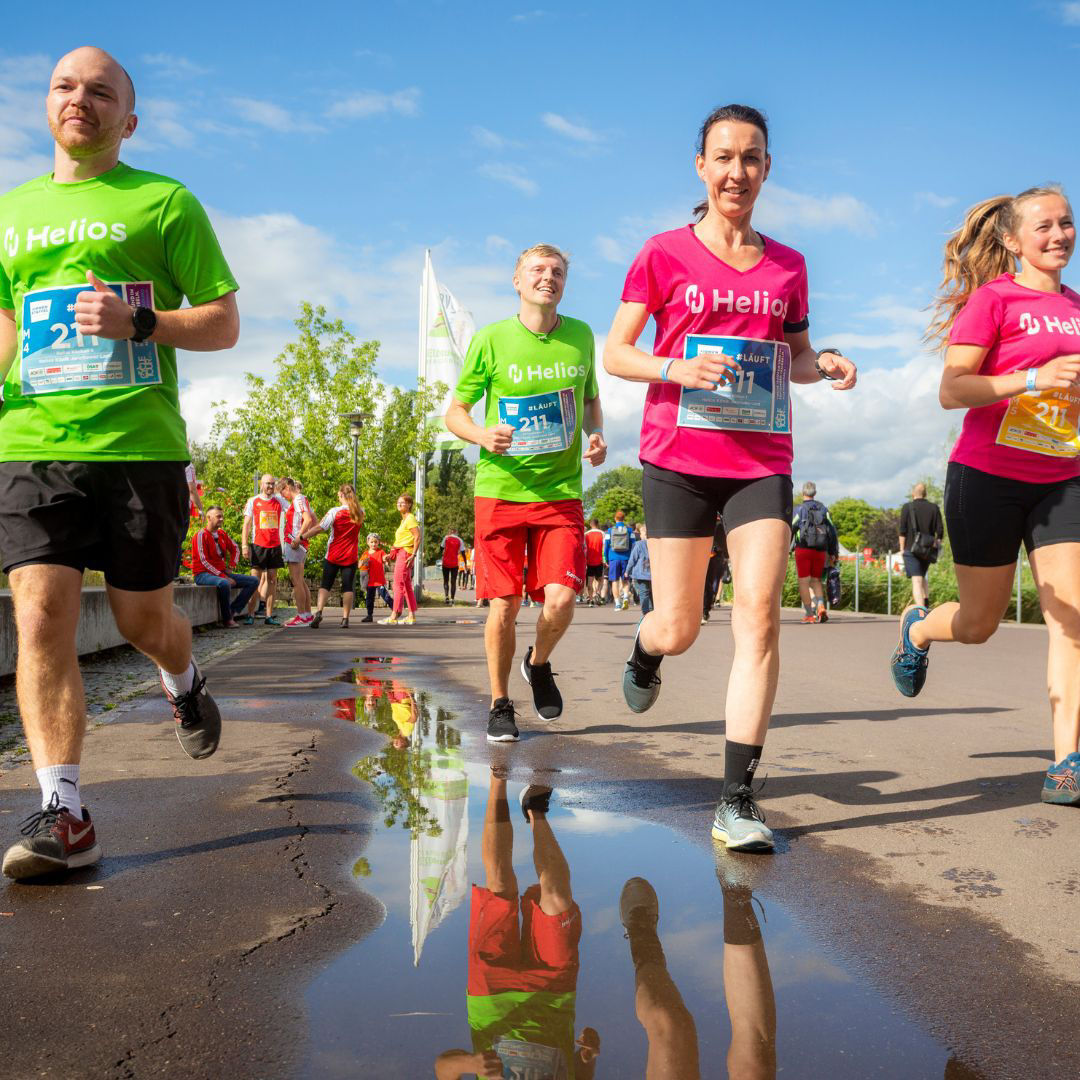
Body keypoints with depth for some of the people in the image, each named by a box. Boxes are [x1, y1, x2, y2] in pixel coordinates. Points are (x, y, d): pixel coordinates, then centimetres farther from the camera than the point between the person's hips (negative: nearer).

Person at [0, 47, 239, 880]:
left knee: (143, 618, 7)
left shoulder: (166, 202, 6)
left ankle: (185, 685, 44)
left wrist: (138, 322, -14)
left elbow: (224, 324, 2)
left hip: (139, 443, -3)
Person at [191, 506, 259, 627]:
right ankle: (227, 620, -23)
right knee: (224, 584, -41)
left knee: (254, 581, -3)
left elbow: (235, 549, 26)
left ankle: (233, 611, -14)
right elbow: (204, 561, -17)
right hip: (204, 575, -8)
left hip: (222, 572, 8)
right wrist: (223, 576, -21)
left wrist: (231, 567, 9)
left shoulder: (222, 534, 11)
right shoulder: (201, 535, -11)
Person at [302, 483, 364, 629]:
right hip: (351, 556, 2)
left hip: (333, 555, -2)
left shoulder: (334, 511, -10)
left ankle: (319, 612, -14)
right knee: (348, 587, 4)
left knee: (325, 584, 4)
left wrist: (301, 537, -6)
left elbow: (320, 528, -12)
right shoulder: (360, 512, 1)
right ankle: (345, 618, -2)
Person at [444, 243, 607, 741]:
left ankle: (539, 664, 23)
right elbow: (454, 411, 5)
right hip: (500, 490, -1)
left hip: (561, 491, 2)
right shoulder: (491, 340, -2)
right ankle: (500, 704, 22)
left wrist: (597, 436, -1)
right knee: (505, 604, 2)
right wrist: (482, 434, -17)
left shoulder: (580, 336, 6)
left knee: (560, 598, -11)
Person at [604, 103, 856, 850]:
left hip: (762, 462, 2)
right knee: (678, 631, 1)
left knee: (760, 615, -12)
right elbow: (615, 354, 1)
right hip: (678, 458, -2)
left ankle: (738, 802, -8)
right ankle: (644, 654, 42)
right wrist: (677, 369, -18)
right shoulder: (665, 255, 2)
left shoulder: (787, 267, 11)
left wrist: (824, 364, -3)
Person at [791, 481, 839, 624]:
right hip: (820, 551, 4)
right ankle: (821, 606, -10)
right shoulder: (823, 509, 11)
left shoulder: (799, 509, -2)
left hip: (803, 549, -4)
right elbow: (832, 531, 8)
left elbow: (790, 530, -7)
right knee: (816, 580, 14)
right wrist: (833, 553, 12)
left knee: (804, 582, 0)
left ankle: (809, 614, -5)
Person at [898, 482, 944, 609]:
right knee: (922, 576, 24)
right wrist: (937, 546, 12)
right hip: (928, 550, 4)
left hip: (911, 549, -4)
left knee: (916, 580, -10)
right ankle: (926, 605, 11)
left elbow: (903, 531, -6)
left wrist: (902, 549, 0)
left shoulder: (907, 507, -2)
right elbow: (940, 531, 2)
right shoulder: (934, 508, 6)